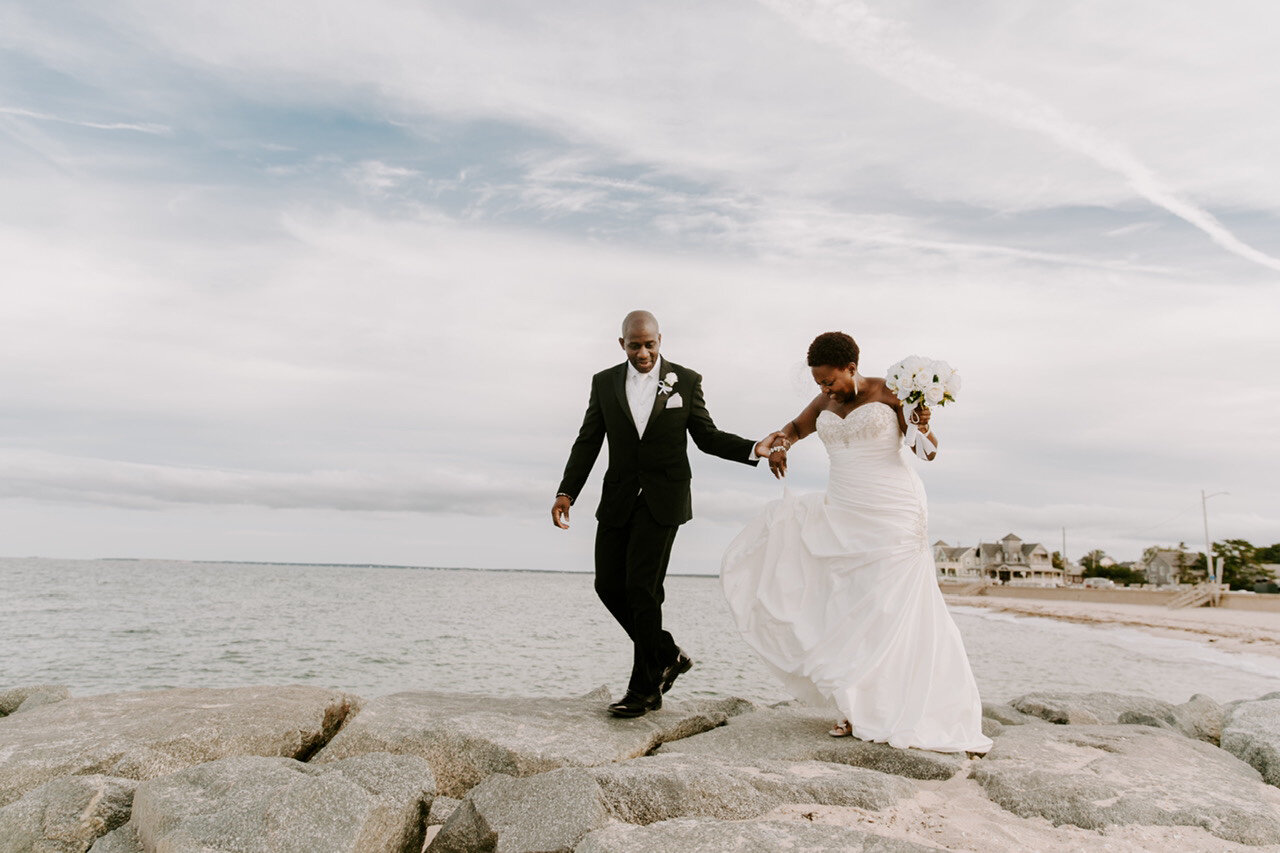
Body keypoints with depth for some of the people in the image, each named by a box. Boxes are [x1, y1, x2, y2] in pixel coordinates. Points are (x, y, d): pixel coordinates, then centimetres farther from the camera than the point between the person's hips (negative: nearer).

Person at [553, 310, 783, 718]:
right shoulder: (604, 383, 6)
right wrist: (566, 492, -5)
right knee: (609, 585, 3)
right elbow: (588, 442, 5)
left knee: (642, 589, -8)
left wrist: (755, 448, -11)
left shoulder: (686, 381, 1)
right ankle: (668, 657, 24)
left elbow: (708, 437, 4)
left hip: (663, 499, -4)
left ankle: (645, 689, 8)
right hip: (618, 499, 4)